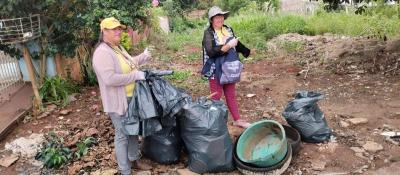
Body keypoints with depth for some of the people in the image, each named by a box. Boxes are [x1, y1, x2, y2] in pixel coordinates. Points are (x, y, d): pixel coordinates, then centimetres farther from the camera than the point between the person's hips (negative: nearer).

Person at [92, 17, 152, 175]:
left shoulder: (118, 47, 9)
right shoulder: (102, 53, -23)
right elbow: (110, 79, -33)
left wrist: (144, 56, 17)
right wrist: (136, 75, -27)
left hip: (131, 98, 10)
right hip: (118, 101, -10)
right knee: (122, 135, 3)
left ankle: (134, 159, 40)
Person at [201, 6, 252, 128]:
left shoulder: (228, 30, 3)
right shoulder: (208, 33, -15)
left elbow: (237, 44, 20)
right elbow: (211, 52, -29)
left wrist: (246, 51, 23)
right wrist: (228, 46, -31)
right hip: (215, 71, -6)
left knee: (231, 95, 16)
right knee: (216, 97, 4)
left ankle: (237, 120, 29)